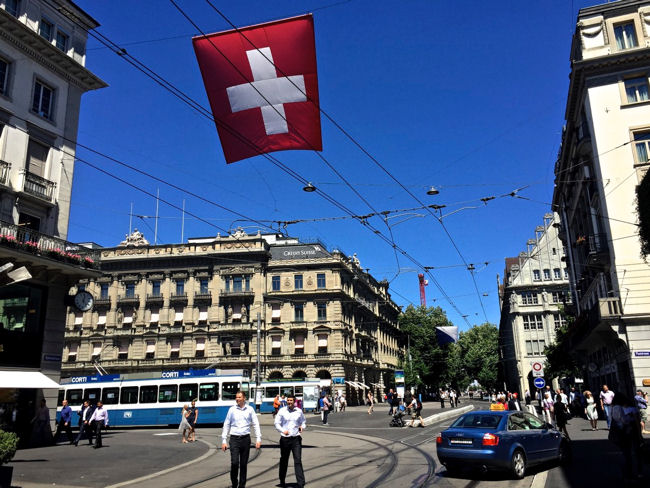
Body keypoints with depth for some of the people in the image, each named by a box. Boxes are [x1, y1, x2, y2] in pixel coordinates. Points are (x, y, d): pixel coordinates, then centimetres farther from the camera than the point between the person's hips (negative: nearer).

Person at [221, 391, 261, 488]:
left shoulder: (250, 409, 3)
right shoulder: (232, 409, 3)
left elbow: (256, 424, 5)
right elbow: (226, 425, 7)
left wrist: (258, 439, -2)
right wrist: (224, 440, 3)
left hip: (245, 439, 1)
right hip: (234, 439, -1)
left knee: (244, 464, 6)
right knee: (234, 463, -11)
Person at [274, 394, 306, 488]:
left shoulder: (299, 411, 4)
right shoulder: (282, 411, -1)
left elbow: (303, 422, 16)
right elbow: (276, 423, -1)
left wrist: (302, 427, -7)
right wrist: (283, 430, -18)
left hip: (296, 439, 0)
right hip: (285, 438, 0)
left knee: (298, 461, -8)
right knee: (284, 460, 13)